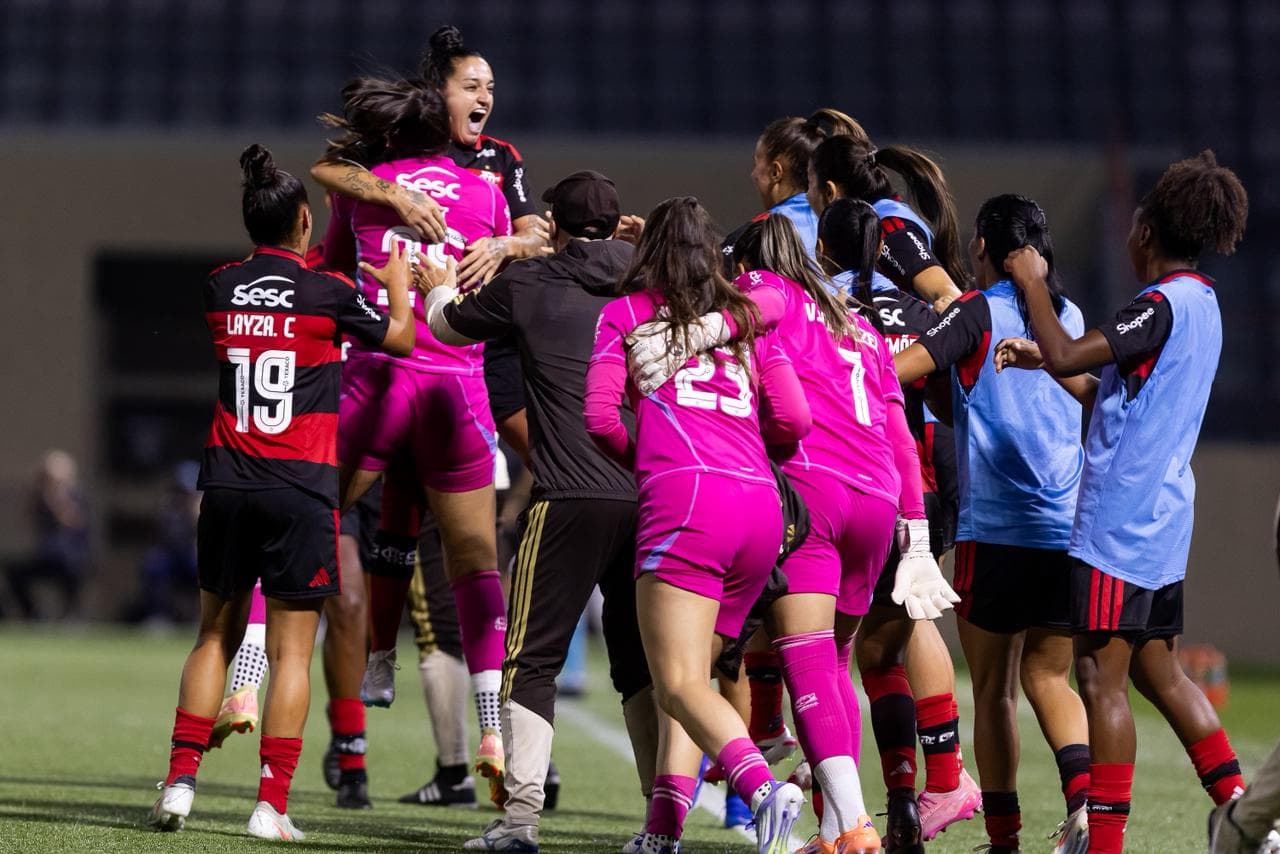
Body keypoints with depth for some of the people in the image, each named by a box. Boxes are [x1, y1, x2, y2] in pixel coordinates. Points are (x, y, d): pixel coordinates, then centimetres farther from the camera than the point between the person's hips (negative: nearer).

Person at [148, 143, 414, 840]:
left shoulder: (221, 288, 5)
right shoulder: (329, 293, -6)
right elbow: (401, 339, 12)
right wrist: (398, 284, 31)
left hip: (226, 481, 4)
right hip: (301, 490, -3)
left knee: (215, 634, 16)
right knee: (291, 651, 0)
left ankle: (180, 780, 8)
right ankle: (271, 805, -4)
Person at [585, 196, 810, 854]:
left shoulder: (627, 313, 14)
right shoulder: (748, 319, 23)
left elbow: (600, 415, 3)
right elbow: (793, 419, 13)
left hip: (686, 498, -5)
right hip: (762, 505, 5)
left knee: (679, 682, -12)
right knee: (687, 676, 11)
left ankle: (762, 788, -36)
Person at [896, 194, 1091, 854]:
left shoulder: (978, 311, -4)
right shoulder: (1070, 317, 11)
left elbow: (902, 367, -18)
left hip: (995, 528, -5)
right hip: (1069, 526, 5)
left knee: (992, 688, 6)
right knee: (1047, 677, 13)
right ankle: (1083, 797, -11)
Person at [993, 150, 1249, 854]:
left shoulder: (1164, 304, -15)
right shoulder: (1200, 305, 15)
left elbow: (1066, 354, -22)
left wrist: (1033, 283, -9)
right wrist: (1044, 361, 17)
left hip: (1119, 524, -9)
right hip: (1161, 525, 9)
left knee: (1101, 678, -6)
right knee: (1158, 672, 15)